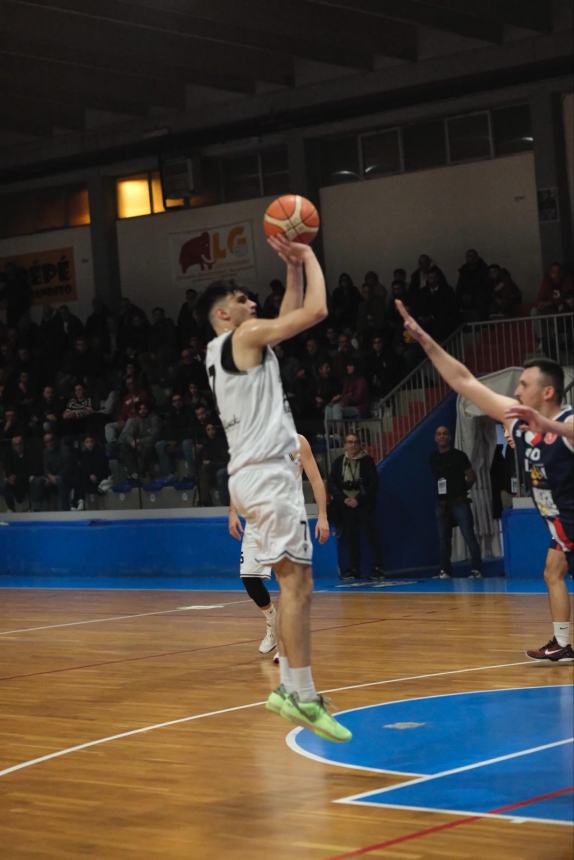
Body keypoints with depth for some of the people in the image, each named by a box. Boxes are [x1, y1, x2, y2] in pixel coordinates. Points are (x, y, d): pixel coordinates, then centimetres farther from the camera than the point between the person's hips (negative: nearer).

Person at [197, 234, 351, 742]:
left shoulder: (226, 349, 20)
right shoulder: (245, 336, -7)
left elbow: (293, 313, 29)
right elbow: (316, 310, -15)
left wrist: (293, 267, 20)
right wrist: (308, 257, 0)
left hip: (256, 473, 10)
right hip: (267, 473, -10)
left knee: (292, 581, 14)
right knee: (297, 583, -11)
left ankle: (290, 687, 16)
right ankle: (303, 697, -13)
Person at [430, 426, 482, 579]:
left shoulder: (458, 455, -1)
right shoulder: (433, 458, 11)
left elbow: (471, 476, 1)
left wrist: (462, 489, 1)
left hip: (459, 502, -5)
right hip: (442, 503, 5)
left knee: (469, 535, -9)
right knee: (443, 538, 7)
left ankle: (476, 569, -9)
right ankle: (445, 570, 13)